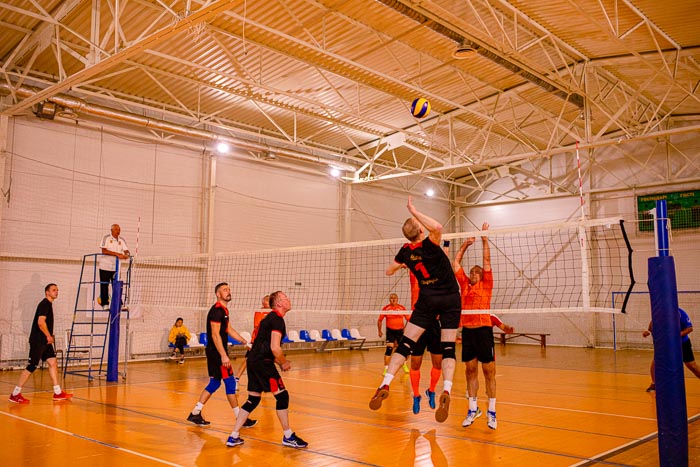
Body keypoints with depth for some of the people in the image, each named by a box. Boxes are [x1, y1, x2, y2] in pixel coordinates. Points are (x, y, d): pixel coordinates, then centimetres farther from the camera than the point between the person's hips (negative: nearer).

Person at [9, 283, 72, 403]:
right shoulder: (45, 304, -13)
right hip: (37, 341, -10)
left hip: (45, 341, 10)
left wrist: (50, 336, 13)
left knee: (53, 363, 6)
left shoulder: (48, 304, 16)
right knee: (31, 366, -6)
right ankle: (15, 394, 3)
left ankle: (58, 393, 7)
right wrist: (49, 336, -14)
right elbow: (41, 322, -24)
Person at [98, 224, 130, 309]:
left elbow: (126, 251, 1)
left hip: (116, 267, 4)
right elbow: (104, 251, -16)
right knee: (104, 286, 1)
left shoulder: (122, 240, 9)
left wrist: (126, 255, -24)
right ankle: (105, 304, 10)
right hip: (105, 266, -4)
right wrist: (117, 254, -23)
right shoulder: (106, 238, -5)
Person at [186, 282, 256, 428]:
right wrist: (224, 356, -25)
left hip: (215, 352, 10)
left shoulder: (223, 310, 15)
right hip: (217, 352, -10)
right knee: (230, 382, -4)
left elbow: (229, 330, 21)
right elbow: (215, 335, -22)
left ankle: (195, 414, 19)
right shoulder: (217, 310, -16)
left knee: (214, 383, 14)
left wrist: (245, 342, 16)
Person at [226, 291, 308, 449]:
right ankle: (288, 437, 8)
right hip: (263, 363, -10)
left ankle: (234, 437, 15)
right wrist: (284, 363, -5)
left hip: (253, 360, 10)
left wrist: (280, 362, 18)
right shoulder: (277, 319, -12)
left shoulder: (270, 318, 20)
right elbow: (275, 348, -22)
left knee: (253, 400, 14)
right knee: (282, 396, -1)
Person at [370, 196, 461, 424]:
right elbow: (437, 227, -37)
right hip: (450, 298, -2)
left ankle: (385, 384, -8)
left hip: (428, 299, 2)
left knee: (405, 344, 2)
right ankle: (446, 391, -15)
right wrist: (414, 211, -26)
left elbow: (389, 271, 15)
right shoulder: (429, 245, -15)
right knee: (448, 348, 1)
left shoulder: (405, 251, -1)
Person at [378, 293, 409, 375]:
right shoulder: (386, 308, -5)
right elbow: (380, 320, 3)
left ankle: (404, 364, 38)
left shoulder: (402, 308, -2)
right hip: (390, 331, -2)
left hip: (400, 331, 2)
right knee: (389, 348, -15)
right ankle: (386, 368, -9)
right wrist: (379, 331, 1)